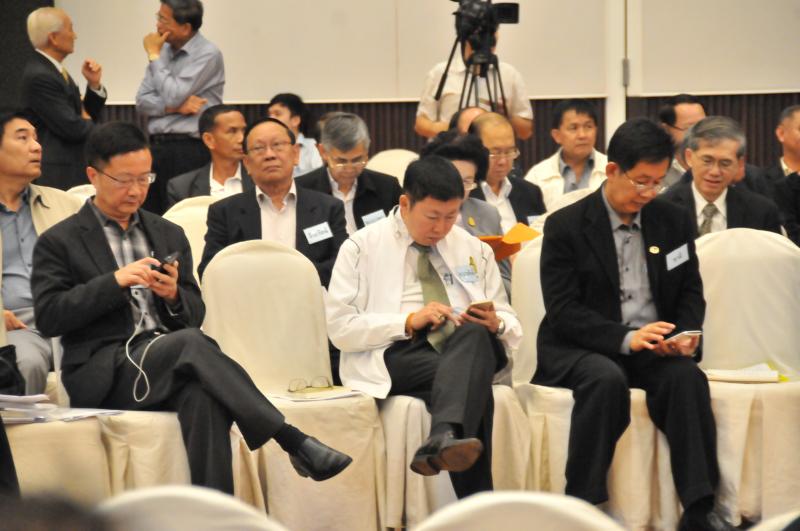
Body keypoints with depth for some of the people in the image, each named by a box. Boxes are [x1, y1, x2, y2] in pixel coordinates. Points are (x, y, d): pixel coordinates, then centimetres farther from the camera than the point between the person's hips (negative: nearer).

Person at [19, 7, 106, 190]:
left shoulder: (53, 71, 14)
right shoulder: (39, 77, -17)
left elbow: (88, 117, 17)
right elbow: (72, 128, -20)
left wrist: (94, 84, 1)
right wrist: (89, 123, 2)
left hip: (71, 171, 10)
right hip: (56, 176, -10)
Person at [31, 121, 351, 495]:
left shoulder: (169, 235, 21)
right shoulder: (59, 242, 7)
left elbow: (195, 315, 19)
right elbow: (47, 317, -6)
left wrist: (174, 295, -6)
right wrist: (115, 281, -15)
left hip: (172, 363, 4)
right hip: (104, 374, -4)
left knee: (202, 394, -36)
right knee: (192, 343, -35)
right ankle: (294, 442, -38)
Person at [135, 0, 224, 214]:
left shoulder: (207, 54, -8)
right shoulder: (164, 50, 12)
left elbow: (173, 96, -16)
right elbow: (142, 102, 9)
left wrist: (154, 56, -5)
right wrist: (175, 107, -9)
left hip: (188, 150, -7)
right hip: (156, 146, 7)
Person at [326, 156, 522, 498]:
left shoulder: (474, 250, 21)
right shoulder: (362, 248, 7)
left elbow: (510, 326, 20)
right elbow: (340, 327, -2)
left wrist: (496, 324, -7)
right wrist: (409, 321, -14)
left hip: (469, 346, 3)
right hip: (393, 355, -3)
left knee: (474, 333, -37)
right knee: (471, 379, -36)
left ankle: (444, 438, -61)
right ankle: (477, 506, -44)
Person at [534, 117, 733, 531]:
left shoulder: (674, 221, 9)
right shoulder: (565, 226, -5)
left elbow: (691, 292, 15)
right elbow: (564, 312, -12)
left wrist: (685, 335, -8)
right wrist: (626, 338, -26)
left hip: (652, 348, 3)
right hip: (577, 350, -3)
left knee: (686, 376, -29)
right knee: (607, 379, -37)